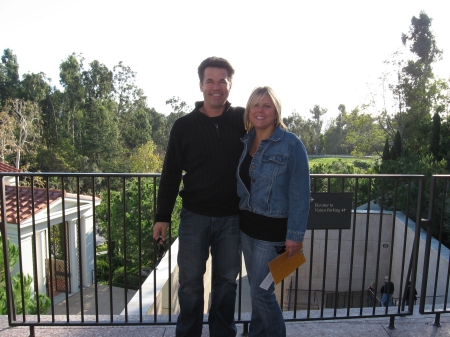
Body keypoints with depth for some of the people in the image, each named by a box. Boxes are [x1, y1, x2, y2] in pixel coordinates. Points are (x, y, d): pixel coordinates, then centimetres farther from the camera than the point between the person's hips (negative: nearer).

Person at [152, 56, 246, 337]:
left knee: (226, 281, 14)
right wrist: (163, 216, 0)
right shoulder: (184, 126, -1)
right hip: (194, 216, 0)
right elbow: (171, 174, 1)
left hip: (231, 217, 1)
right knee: (190, 281, 10)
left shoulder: (243, 120, -1)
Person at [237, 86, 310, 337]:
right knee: (256, 287, 19)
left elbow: (300, 194, -15)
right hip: (247, 225, 6)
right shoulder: (245, 141, 4)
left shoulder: (291, 144, -14)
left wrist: (295, 234, -16)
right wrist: (240, 218, 5)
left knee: (261, 291, 4)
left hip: (273, 229, -6)